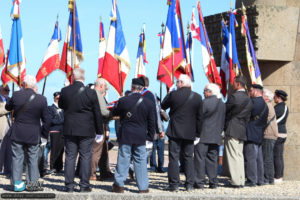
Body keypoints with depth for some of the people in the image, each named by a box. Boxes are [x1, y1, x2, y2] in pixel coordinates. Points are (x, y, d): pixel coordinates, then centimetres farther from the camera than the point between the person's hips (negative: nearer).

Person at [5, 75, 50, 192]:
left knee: (17, 158, 8)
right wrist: (45, 133, 11)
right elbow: (46, 120, -3)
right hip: (33, 135, 0)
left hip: (17, 134, 0)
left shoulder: (16, 95, -10)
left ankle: (17, 183, 8)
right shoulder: (41, 99, -10)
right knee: (33, 159, 12)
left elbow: (8, 107, 11)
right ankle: (33, 183, 14)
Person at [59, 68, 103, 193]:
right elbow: (97, 114, -3)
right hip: (87, 131, -2)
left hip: (69, 130, 2)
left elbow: (61, 105, 15)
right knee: (85, 157, 4)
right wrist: (99, 131, 5)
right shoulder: (91, 93, -9)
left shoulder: (65, 91, -5)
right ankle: (84, 185, 6)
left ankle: (69, 185, 9)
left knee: (70, 157, 7)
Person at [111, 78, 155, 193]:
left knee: (123, 159, 5)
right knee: (140, 160, 6)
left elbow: (114, 113, 9)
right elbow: (151, 123, 2)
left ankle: (119, 185, 9)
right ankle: (143, 187, 9)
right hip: (141, 137, 1)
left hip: (125, 136, -1)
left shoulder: (123, 101, -8)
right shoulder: (149, 103, -3)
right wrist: (150, 136, 11)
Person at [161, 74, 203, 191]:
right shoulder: (197, 97, -1)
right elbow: (199, 117, 4)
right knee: (188, 158, 10)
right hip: (190, 133, 3)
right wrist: (198, 132, 11)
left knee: (174, 158, 2)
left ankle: (174, 184, 0)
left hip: (175, 132, -3)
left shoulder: (173, 94, -10)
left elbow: (163, 106, 6)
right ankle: (189, 184, 9)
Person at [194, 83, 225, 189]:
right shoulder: (222, 104, 10)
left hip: (203, 136, -6)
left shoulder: (205, 102, -12)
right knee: (212, 159, 10)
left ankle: (199, 181, -3)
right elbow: (223, 121, 14)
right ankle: (213, 182, 8)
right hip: (216, 137, 6)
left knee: (200, 158, -2)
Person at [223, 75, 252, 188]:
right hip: (242, 131, 8)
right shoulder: (248, 100, 12)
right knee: (239, 156, 11)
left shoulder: (234, 97, -12)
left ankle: (236, 181, -6)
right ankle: (241, 180, 12)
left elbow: (224, 110, -4)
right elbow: (247, 117, 15)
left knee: (233, 156, -5)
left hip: (232, 130, -8)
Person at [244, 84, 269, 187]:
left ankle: (251, 180, -8)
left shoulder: (254, 102, -13)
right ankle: (260, 179, 16)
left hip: (251, 135, -10)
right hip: (259, 135, 10)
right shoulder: (264, 104, 16)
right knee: (258, 158, 13)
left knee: (250, 158, -7)